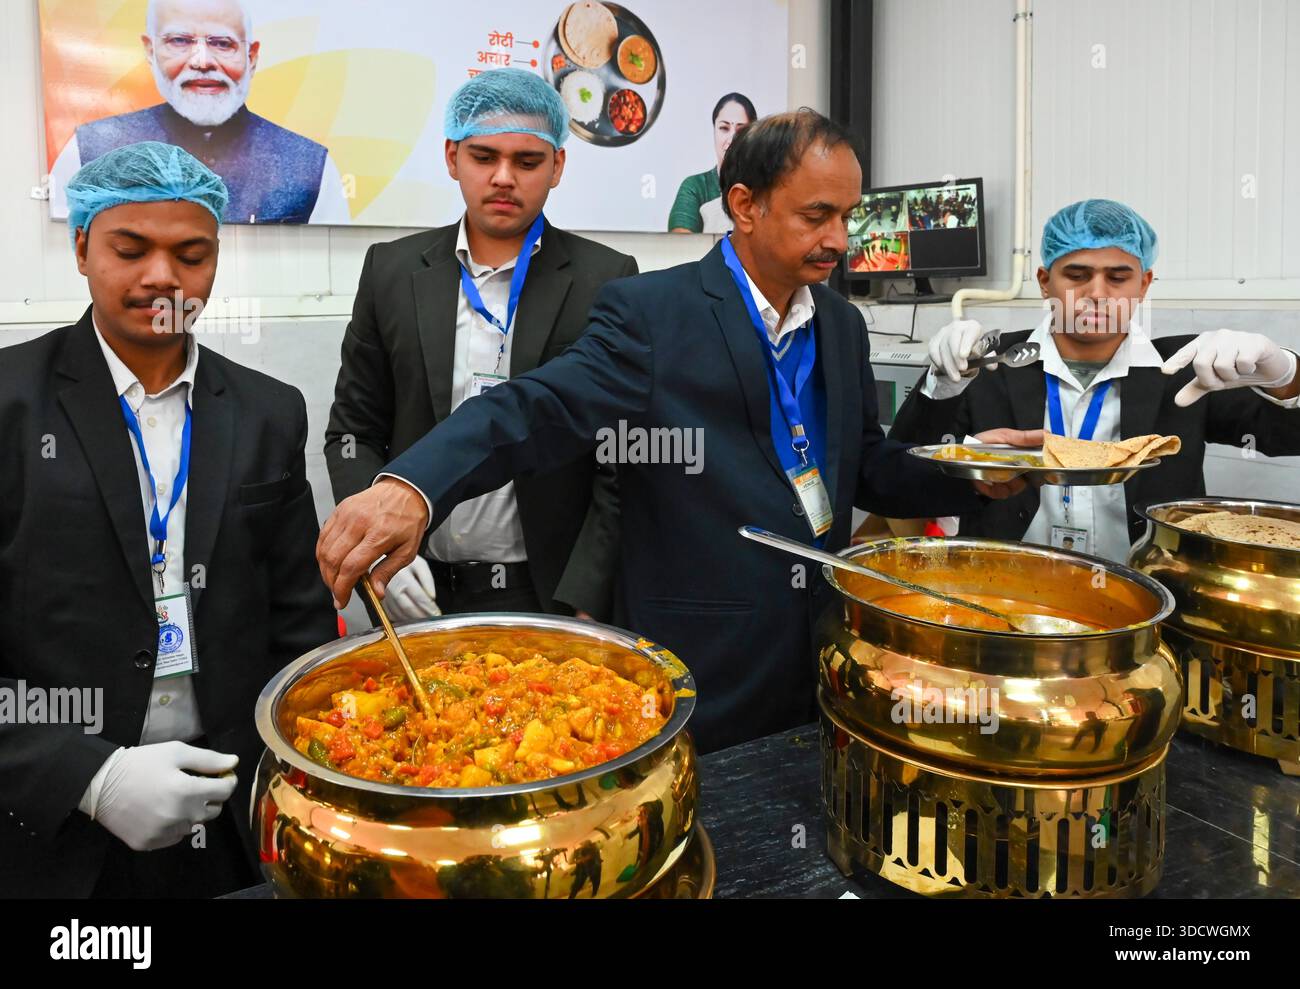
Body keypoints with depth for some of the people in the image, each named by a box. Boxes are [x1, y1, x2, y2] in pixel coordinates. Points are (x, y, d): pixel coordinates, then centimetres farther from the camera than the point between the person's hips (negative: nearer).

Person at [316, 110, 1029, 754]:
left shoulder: (842, 325, 9)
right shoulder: (651, 313, -12)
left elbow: (866, 466, 15)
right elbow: (542, 408, -24)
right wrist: (411, 486, -41)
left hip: (826, 663, 6)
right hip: (699, 679, -6)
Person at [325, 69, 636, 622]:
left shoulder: (606, 281, -6)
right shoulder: (392, 270, 3)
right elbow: (354, 429, 7)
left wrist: (581, 606, -14)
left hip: (550, 597, -2)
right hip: (418, 595, 3)